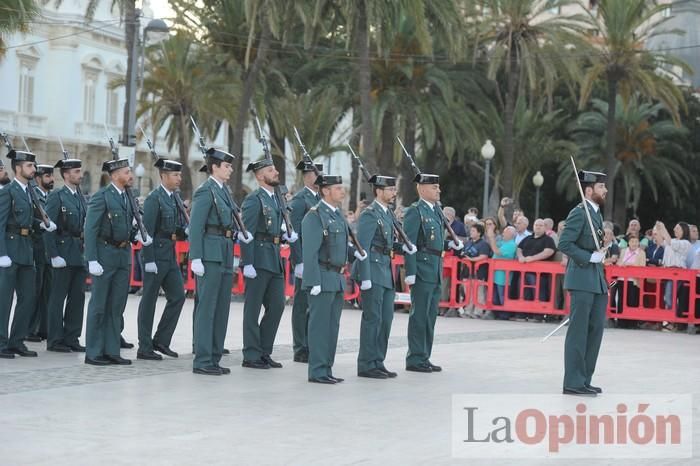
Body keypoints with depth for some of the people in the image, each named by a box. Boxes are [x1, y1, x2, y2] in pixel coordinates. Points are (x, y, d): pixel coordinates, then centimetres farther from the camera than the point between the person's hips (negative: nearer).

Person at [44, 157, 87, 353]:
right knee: (58, 298, -1)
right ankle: (55, 341, 4)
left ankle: (72, 338, 15)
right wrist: (54, 255, -16)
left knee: (78, 297, 8)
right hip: (63, 253, -7)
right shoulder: (56, 196, -6)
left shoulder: (81, 198, 15)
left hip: (80, 254, 7)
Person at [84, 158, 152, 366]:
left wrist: (138, 235, -2)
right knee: (99, 305, 0)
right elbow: (90, 230, -13)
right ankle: (93, 353, 6)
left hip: (124, 255, 7)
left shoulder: (128, 197, 12)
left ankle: (111, 351, 16)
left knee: (117, 306, 10)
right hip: (105, 254, -7)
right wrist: (92, 260, -19)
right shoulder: (101, 197, -10)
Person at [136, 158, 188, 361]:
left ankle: (161, 340, 16)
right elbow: (147, 231, -16)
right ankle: (144, 348, 6)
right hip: (155, 255, -8)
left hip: (171, 256, 8)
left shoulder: (176, 197, 12)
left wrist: (184, 232, -2)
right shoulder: (154, 198, -12)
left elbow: (182, 223, 21)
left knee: (178, 296, 6)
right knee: (149, 301, 0)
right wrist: (149, 260, -19)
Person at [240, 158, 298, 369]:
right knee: (253, 309, -1)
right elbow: (246, 234, -15)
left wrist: (286, 235, 5)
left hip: (274, 260, 8)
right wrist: (247, 263, -21)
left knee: (277, 306, 10)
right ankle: (251, 356, 5)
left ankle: (264, 352, 19)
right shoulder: (253, 199, -9)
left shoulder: (276, 199, 17)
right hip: (258, 260, -8)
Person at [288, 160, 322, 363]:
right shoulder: (299, 200, -8)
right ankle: (300, 350, 4)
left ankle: (311, 347, 15)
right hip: (306, 260, -7)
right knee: (302, 305, -1)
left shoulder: (321, 200, 17)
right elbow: (294, 234, -13)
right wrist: (299, 262, -19)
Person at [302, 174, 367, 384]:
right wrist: (314, 282, -21)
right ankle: (317, 371, 0)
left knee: (332, 326, 11)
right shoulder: (315, 216, -12)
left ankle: (326, 369, 18)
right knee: (320, 325, -5)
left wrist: (355, 251, 8)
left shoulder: (339, 214, 15)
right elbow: (310, 252, -17)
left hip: (337, 279, 9)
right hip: (322, 278, -9)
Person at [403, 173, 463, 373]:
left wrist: (452, 244, 5)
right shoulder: (415, 211, -9)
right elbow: (409, 243, -14)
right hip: (422, 268, -9)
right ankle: (415, 359, 0)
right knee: (419, 314, -5)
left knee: (430, 315, 12)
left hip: (436, 270, 9)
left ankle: (424, 357, 20)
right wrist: (410, 272, -20)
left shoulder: (437, 210, 16)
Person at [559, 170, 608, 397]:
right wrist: (590, 257, -19)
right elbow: (564, 243, -18)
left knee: (596, 328, 11)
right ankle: (573, 382, 1)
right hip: (582, 278, -9)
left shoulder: (596, 213, 17)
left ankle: (584, 380, 19)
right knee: (579, 331, -4)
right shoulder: (579, 212, -12)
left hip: (597, 279, 9)